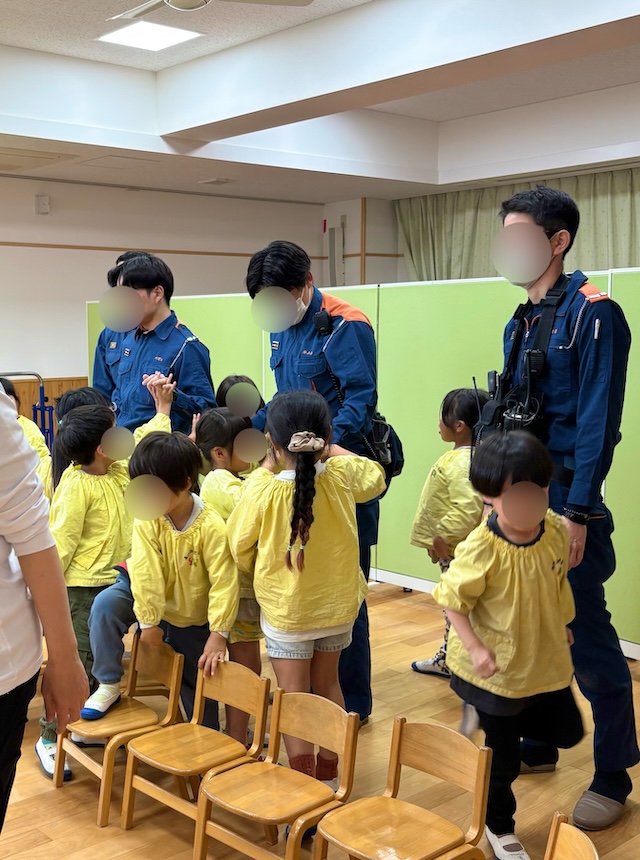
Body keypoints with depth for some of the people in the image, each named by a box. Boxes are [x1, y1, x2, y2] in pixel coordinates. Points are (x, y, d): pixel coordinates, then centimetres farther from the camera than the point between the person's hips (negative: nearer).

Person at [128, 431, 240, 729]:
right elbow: (145, 572, -20)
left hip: (194, 620, -3)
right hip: (160, 611, 3)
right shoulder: (147, 519, -19)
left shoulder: (211, 526, -25)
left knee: (200, 687, 4)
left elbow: (224, 581, -24)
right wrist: (149, 623, -19)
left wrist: (218, 634, -25)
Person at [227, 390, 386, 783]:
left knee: (293, 697, 9)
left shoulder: (264, 492, -25)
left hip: (286, 611, -4)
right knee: (327, 684, 21)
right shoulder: (342, 475, -17)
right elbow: (375, 476, 8)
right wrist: (332, 449, 11)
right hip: (338, 605, 4)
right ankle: (329, 771, 33)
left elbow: (240, 548, -10)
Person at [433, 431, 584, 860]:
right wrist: (474, 648, -26)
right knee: (503, 758, 11)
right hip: (499, 669, -5)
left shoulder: (558, 531, -13)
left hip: (548, 660, 5)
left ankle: (506, 723, 44)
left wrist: (562, 625, 15)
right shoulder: (482, 549, -29)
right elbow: (452, 600, -19)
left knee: (567, 731, 20)